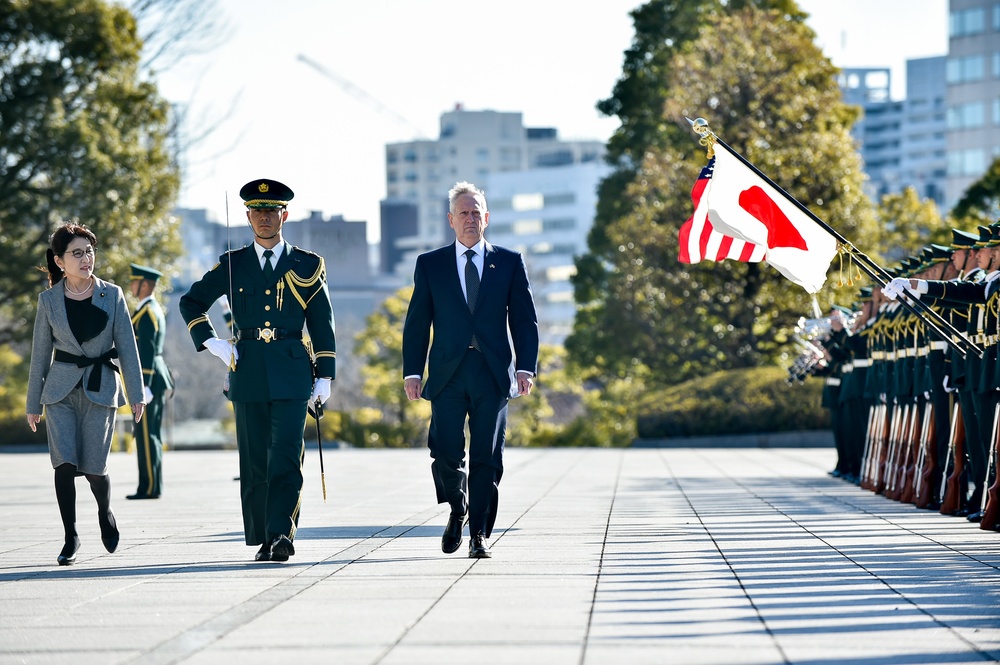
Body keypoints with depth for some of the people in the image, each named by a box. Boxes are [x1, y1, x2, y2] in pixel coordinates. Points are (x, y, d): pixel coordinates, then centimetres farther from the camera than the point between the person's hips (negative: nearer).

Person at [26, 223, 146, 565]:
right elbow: (40, 354, 7)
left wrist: (136, 394, -2)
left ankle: (105, 512, 28)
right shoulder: (49, 301, 2)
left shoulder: (112, 296, 1)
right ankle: (71, 538, -1)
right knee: (64, 463, -12)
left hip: (100, 389, -1)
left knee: (93, 467, -4)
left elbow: (126, 347, 2)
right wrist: (33, 403, 8)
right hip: (61, 390, 1)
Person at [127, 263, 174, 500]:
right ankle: (153, 486, 15)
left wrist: (143, 386, -23)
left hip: (148, 380, -10)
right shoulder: (155, 310, 18)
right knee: (150, 435, 12)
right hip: (156, 379, 10)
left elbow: (147, 352, -20)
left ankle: (149, 487, -8)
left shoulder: (147, 313, -14)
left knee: (146, 435, -8)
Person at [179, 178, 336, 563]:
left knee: (286, 457, -13)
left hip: (292, 373, -2)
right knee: (254, 462, 3)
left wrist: (324, 377, 3)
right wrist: (211, 343, 6)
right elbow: (191, 303, 19)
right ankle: (263, 541, 9)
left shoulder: (307, 266, 7)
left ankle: (281, 534, -17)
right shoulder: (232, 265, 9)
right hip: (248, 372, 2)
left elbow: (322, 325, 8)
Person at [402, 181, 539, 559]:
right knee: (446, 453, -8)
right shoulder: (430, 264, 11)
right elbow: (416, 323, 9)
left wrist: (525, 368, -5)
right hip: (448, 373, 0)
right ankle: (458, 510, 20)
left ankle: (480, 534, 3)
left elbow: (525, 320, 7)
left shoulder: (509, 262, 10)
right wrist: (412, 372, 0)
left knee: (487, 458, -4)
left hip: (493, 373, 0)